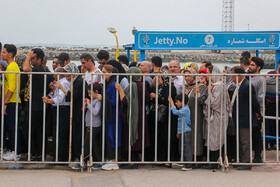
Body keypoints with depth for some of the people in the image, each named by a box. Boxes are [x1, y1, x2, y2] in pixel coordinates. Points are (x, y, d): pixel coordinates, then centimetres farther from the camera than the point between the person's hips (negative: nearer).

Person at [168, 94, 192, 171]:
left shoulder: (185, 109, -14)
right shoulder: (182, 110, 16)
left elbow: (175, 112, -24)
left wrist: (171, 103, -14)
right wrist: (178, 132, 24)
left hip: (186, 132, -10)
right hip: (182, 132, 10)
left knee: (187, 148, -8)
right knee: (181, 149, 13)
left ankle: (189, 165, -7)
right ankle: (185, 163, 20)